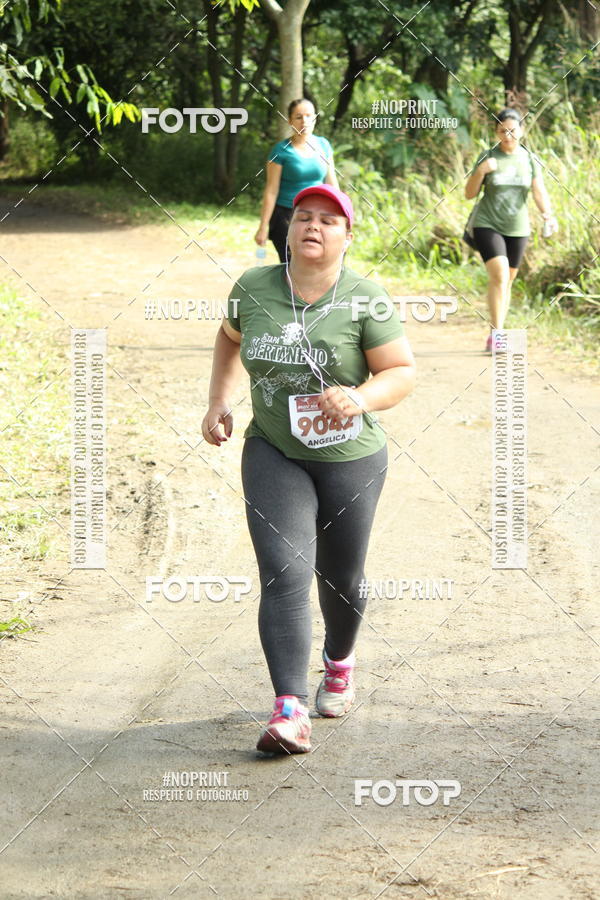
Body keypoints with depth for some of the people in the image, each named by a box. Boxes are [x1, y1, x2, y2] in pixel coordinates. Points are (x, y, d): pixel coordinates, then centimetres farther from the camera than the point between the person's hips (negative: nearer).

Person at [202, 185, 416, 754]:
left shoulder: (363, 300, -13)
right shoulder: (254, 287, -3)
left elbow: (403, 372, -11)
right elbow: (230, 336, 18)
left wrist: (360, 399, -30)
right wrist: (219, 401, 8)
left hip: (350, 458, -1)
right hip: (273, 454, 1)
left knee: (341, 578, 15)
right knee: (284, 574, -15)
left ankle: (339, 660, 48)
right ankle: (290, 712, -23)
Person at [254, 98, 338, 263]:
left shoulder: (323, 145, 7)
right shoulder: (281, 150, -6)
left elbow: (331, 183, 14)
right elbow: (271, 190, -6)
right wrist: (263, 226, -8)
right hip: (286, 217, -4)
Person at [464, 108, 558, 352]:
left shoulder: (529, 159, 1)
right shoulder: (487, 158, -4)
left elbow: (539, 191, -9)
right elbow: (469, 194, -1)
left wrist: (548, 214, -28)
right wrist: (481, 171, -19)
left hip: (517, 228, 3)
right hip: (487, 225, -3)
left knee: (508, 280, 10)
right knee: (499, 274, -20)